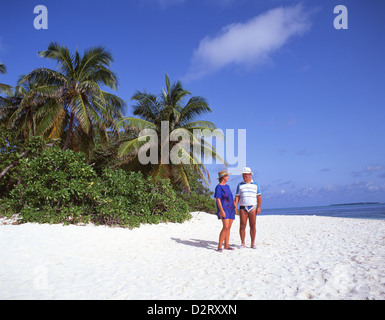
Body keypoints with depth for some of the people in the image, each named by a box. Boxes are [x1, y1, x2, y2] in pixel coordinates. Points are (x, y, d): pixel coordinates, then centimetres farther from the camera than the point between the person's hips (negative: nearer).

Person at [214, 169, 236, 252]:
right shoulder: (218, 187, -9)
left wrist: (235, 207, 20)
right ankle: (219, 246, -11)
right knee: (225, 227, -16)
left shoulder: (227, 186, 17)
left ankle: (226, 245, 15)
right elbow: (218, 199, -15)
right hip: (224, 209, -8)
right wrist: (222, 211, -21)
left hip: (230, 209, 8)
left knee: (228, 228, 8)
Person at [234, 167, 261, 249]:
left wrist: (259, 207, -4)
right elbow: (237, 197, 5)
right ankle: (242, 243, 8)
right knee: (242, 226, -1)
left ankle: (253, 244, 9)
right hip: (243, 208, 0)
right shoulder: (240, 185, 9)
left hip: (252, 208, 0)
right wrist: (235, 207, -7)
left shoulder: (255, 184, 8)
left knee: (253, 226, 0)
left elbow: (258, 197, 6)